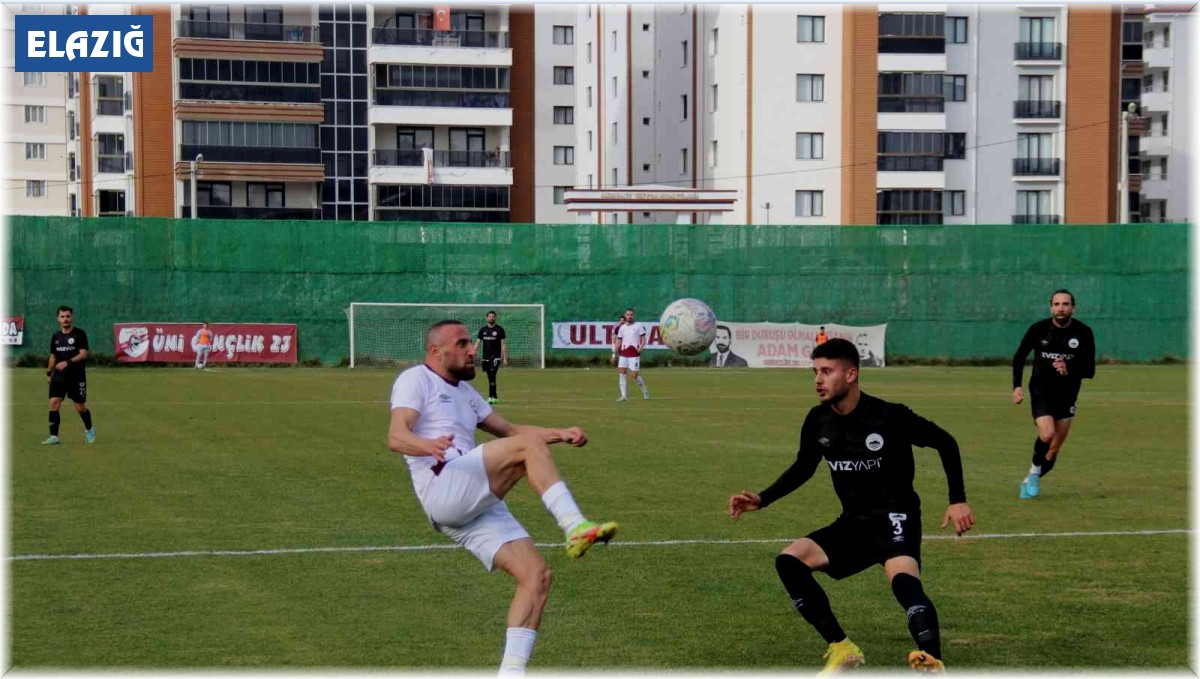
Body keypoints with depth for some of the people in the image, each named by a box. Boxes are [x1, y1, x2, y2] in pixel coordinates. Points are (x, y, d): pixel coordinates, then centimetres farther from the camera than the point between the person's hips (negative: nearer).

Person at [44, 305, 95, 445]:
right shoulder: (56, 336, 10)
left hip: (77, 377, -4)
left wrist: (68, 362, -26)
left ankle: (89, 430, 29)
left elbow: (83, 354, -14)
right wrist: (49, 373, 16)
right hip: (58, 377, 4)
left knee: (80, 407, 3)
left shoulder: (80, 334, -6)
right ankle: (54, 436, -6)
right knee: (53, 404, -10)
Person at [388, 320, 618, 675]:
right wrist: (429, 446, -35)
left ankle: (511, 672, -7)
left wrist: (561, 433, 14)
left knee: (536, 575, -7)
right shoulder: (417, 379, 4)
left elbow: (509, 429, 31)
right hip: (443, 488, -8)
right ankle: (577, 529, -36)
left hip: (479, 506, 8)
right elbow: (396, 436, -12)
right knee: (529, 447, -25)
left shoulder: (464, 391, 31)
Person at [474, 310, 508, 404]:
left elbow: (503, 344, -1)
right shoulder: (483, 330, 9)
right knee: (490, 378, 7)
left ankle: (491, 396, -13)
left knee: (492, 376, -15)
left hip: (495, 357, -4)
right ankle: (495, 397, 14)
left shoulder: (499, 329, 0)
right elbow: (477, 343, 10)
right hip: (486, 357, 4)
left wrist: (505, 358, -6)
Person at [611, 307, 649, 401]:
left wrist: (641, 347, -21)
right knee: (622, 373, -4)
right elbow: (618, 341, 14)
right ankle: (624, 396, -1)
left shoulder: (639, 326, 0)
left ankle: (645, 391, 17)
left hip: (634, 354, -4)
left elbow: (643, 338, -2)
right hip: (623, 354, 4)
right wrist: (614, 354, 10)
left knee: (635, 375, -5)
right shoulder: (621, 327, 11)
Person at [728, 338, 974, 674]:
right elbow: (803, 467, 16)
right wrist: (762, 500, 3)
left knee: (903, 580, -36)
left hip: (894, 516, -6)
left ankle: (933, 664, -45)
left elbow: (945, 442, -4)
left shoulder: (889, 416, -16)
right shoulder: (818, 420, -2)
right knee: (789, 560, -12)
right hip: (853, 522, 6)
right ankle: (842, 650, -4)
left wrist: (957, 501, -10)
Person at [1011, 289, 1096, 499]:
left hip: (1066, 396, 2)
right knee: (1047, 434, -25)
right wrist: (1016, 386, -5)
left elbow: (1089, 371, -7)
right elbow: (1019, 357, 5)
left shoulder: (1084, 333, -9)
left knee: (1054, 448, 6)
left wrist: (1069, 370, -26)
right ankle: (1034, 472, 1)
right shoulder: (1038, 329, -9)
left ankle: (1031, 480, 27)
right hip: (1041, 393, -2)